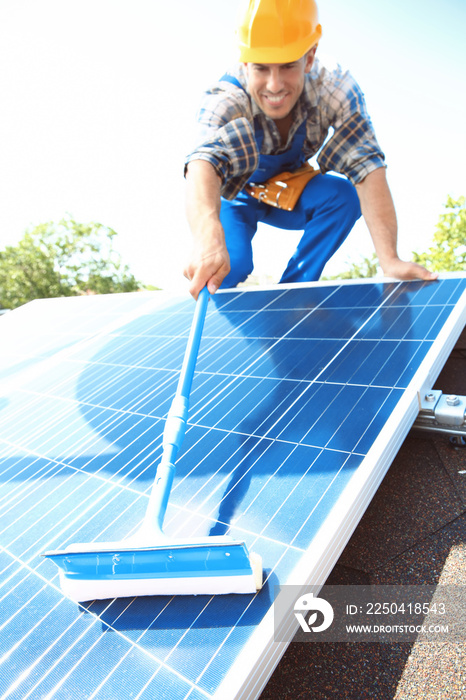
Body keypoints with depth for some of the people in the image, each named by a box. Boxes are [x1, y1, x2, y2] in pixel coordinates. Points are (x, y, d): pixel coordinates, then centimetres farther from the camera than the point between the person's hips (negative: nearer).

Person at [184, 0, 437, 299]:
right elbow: (204, 161, -51)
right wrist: (208, 236, -74)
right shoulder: (225, 100, -33)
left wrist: (389, 259, -48)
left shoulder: (337, 90, -26)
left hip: (290, 194, 2)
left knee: (343, 194, -27)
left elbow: (366, 166, -35)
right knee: (228, 265, -30)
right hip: (238, 197, -2)